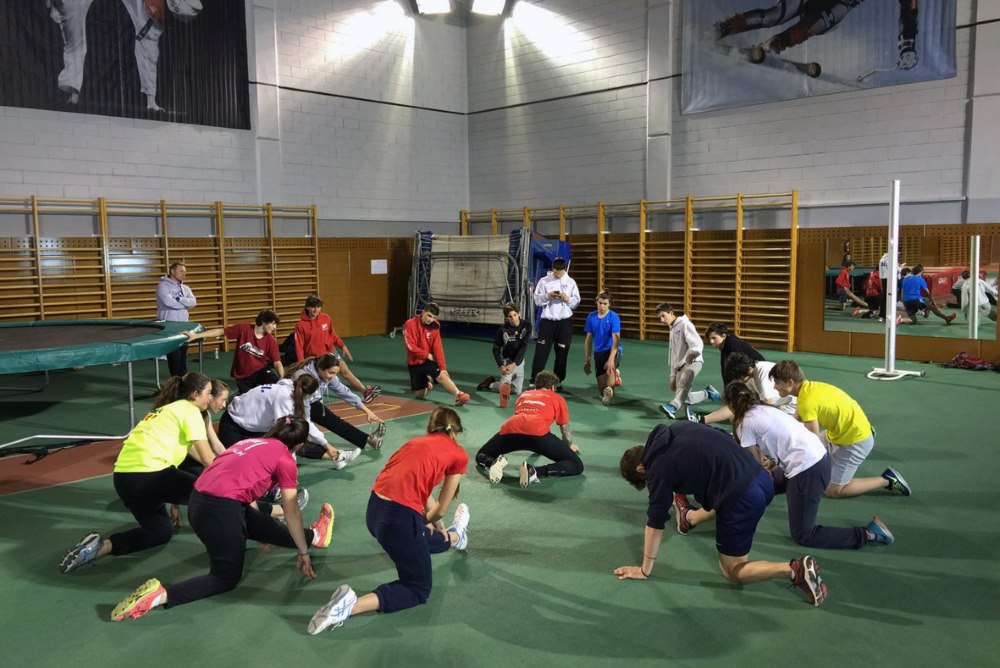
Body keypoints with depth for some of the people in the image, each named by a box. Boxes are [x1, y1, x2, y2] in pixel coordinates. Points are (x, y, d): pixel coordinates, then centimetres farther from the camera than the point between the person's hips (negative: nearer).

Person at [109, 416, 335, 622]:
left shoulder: (255, 443, 21)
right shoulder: (285, 460, -1)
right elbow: (291, 513, 4)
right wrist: (303, 553, 15)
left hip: (198, 501, 9)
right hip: (219, 509, -8)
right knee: (227, 579, 10)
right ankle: (160, 594, -3)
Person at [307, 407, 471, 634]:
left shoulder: (417, 442, 21)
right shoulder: (458, 454, 4)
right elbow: (441, 509, 8)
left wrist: (438, 528, 32)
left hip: (375, 510, 8)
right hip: (399, 517, -7)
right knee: (419, 589, 12)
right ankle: (350, 604, -5)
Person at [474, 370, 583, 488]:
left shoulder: (523, 395, 40)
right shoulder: (557, 399, 29)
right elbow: (565, 428, 34)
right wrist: (570, 446, 56)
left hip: (510, 430, 4)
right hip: (537, 433, -4)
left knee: (481, 456, 28)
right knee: (577, 465, 5)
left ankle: (492, 463, -11)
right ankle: (534, 472, -20)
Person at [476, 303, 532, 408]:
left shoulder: (527, 326, -14)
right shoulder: (503, 330, -18)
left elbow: (524, 347, -18)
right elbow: (496, 349, -11)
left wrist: (514, 364, -27)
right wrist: (501, 366, -24)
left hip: (519, 361, 4)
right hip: (506, 360, -4)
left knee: (517, 391, 9)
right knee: (506, 386, -25)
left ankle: (490, 384, 30)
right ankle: (490, 383, 8)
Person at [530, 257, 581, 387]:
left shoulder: (571, 282, 4)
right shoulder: (544, 281, 1)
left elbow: (576, 303, 4)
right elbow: (537, 300, -1)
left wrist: (567, 299, -14)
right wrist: (548, 296, -18)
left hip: (565, 322, 2)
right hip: (547, 320, -1)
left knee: (562, 353, 9)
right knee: (541, 351, -5)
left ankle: (558, 381, 21)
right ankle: (534, 381, -2)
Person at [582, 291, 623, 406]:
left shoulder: (614, 317, -12)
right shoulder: (591, 317, 1)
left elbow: (616, 339, -21)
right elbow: (588, 339, 10)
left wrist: (611, 359, -33)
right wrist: (586, 360, 10)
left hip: (613, 350, -4)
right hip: (598, 352, 5)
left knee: (610, 369, -42)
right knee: (602, 389, 5)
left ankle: (609, 391, -28)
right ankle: (614, 376, 35)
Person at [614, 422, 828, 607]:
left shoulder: (658, 469, -4)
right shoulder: (677, 428, 13)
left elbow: (655, 522, 0)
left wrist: (645, 570, 8)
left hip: (742, 498, -8)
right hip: (760, 477, 9)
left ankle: (795, 570, -7)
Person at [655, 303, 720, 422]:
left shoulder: (684, 324, -2)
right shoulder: (672, 330, 25)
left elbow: (698, 344, -18)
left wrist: (693, 354, -40)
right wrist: (673, 376, 23)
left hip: (693, 362, -9)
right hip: (680, 365, 9)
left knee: (683, 386, -35)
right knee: (683, 395, -3)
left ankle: (672, 407, -61)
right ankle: (707, 393, 14)